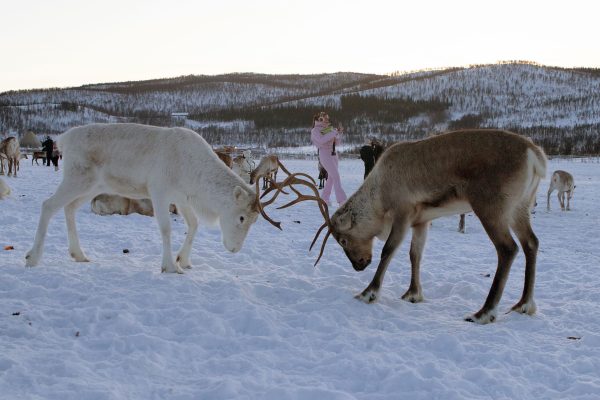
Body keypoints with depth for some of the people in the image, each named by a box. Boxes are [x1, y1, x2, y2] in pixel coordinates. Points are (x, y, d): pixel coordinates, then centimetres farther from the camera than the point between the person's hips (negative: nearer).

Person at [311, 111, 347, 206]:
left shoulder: (329, 129, 16)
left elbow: (337, 142, 19)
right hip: (324, 154, -7)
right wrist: (333, 132, -22)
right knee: (336, 176, -15)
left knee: (331, 177, 8)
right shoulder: (315, 130, -4)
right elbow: (321, 140, -23)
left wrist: (339, 132, 3)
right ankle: (342, 200, -19)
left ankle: (324, 198, 19)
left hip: (333, 154, 7)